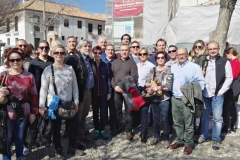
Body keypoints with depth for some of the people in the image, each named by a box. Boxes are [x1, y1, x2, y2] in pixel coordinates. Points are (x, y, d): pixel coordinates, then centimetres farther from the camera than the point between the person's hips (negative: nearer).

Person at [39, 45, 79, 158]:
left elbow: (75, 86, 6)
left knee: (74, 125, 11)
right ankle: (58, 149, 29)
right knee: (56, 128, 9)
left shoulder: (70, 68, 1)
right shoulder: (48, 70, -8)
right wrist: (41, 105, -10)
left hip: (69, 103, 4)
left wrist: (76, 101, 3)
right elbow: (43, 89, -8)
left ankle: (72, 146, 33)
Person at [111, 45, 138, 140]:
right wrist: (115, 86, -8)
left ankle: (128, 131, 11)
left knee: (128, 111, 2)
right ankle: (118, 128, 27)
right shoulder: (115, 62, 12)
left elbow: (134, 77, -8)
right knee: (117, 110, 12)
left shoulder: (132, 62, 0)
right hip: (117, 90, 3)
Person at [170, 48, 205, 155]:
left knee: (188, 123, 2)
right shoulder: (173, 67, 15)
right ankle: (180, 140, 29)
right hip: (175, 99, 5)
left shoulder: (194, 67, -3)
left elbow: (201, 82, -7)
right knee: (177, 122, 14)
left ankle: (188, 143, 16)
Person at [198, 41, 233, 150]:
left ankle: (216, 139, 14)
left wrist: (221, 92, -8)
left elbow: (229, 78, -3)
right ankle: (204, 135, 29)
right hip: (205, 94, 3)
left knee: (217, 118, 1)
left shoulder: (224, 62, -1)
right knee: (204, 116, 14)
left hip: (217, 95, -3)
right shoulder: (203, 61, 6)